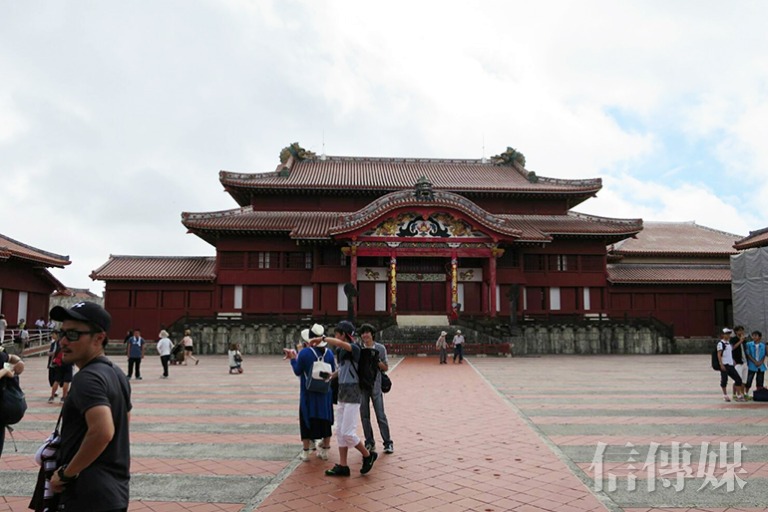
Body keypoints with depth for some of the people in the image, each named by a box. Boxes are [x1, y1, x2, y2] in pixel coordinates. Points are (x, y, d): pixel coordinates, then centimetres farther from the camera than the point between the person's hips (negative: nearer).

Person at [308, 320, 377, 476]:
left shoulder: (355, 348, -17)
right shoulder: (341, 351, 9)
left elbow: (339, 343, -36)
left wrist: (322, 338, -28)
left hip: (353, 394, -9)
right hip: (342, 393, 9)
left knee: (347, 433, -6)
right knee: (340, 431, 12)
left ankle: (368, 456, 15)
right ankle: (342, 466, 21)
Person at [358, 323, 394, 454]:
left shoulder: (380, 348, 0)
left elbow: (386, 368, 4)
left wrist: (377, 361, -14)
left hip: (375, 385, -2)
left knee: (381, 415, 0)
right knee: (364, 415, 8)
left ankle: (388, 443, 9)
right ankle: (369, 442, 20)